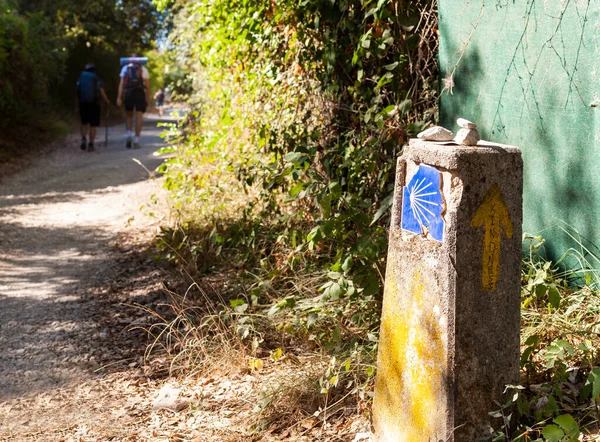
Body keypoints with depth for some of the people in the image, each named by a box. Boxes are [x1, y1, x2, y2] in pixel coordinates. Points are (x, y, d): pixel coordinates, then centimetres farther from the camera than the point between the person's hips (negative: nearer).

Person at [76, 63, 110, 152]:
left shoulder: (80, 79, 7)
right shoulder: (97, 80, 1)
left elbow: (77, 95, 6)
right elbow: (102, 93, -3)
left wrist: (77, 107, 11)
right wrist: (107, 101, 15)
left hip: (83, 104, 2)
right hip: (94, 104, -2)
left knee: (84, 123, 18)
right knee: (93, 125, 4)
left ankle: (83, 138, -4)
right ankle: (91, 144, 1)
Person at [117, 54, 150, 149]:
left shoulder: (125, 68, 10)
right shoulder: (143, 69, 8)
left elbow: (121, 83, 1)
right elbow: (147, 86, 2)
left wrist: (119, 97, -2)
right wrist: (148, 99, 6)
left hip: (129, 93, 1)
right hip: (140, 94, -1)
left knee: (129, 116, 18)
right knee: (138, 118, 0)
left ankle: (129, 135, -3)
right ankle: (136, 141, -4)